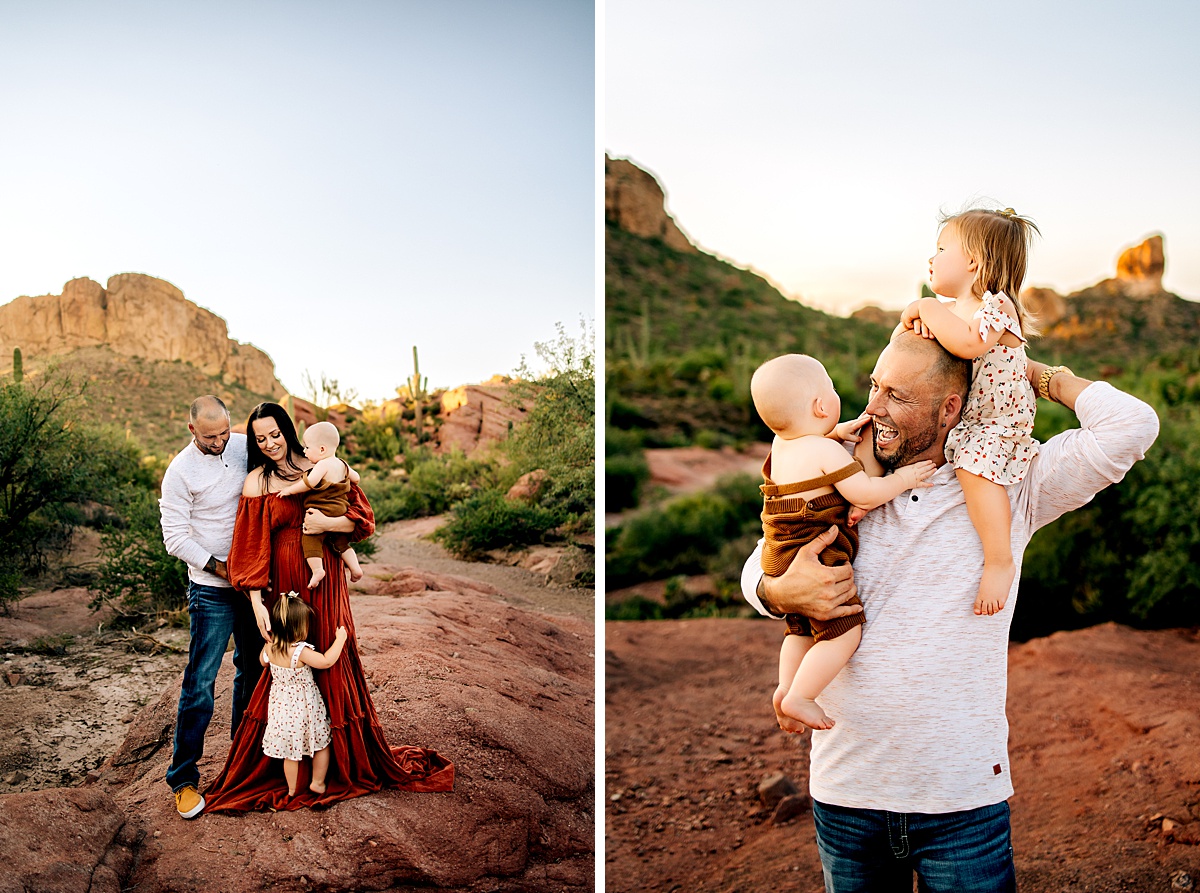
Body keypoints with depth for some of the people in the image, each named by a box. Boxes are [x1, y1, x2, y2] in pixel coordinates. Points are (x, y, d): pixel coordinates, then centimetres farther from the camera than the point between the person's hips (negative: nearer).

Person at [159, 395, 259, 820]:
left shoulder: (244, 447, 0)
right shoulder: (180, 472, -13)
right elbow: (175, 538, -12)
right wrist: (220, 567, -16)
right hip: (212, 590, -5)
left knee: (253, 669, 16)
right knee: (200, 681, -6)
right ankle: (183, 778, 5)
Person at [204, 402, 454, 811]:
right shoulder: (256, 483, -1)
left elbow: (362, 515, 1)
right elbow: (251, 548, -5)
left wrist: (328, 523, -17)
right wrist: (257, 603, -12)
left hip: (326, 582, 1)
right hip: (285, 584, -1)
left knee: (333, 663, 7)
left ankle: (349, 760, 22)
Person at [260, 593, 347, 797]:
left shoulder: (269, 648, -8)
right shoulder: (299, 651, -28)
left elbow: (262, 661, 14)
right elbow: (326, 661, -29)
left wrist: (269, 640, 23)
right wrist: (340, 639, -19)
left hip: (281, 707, 6)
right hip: (304, 708, -6)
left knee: (290, 751, 18)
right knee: (322, 743, 17)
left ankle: (292, 789, 29)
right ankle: (317, 783, 26)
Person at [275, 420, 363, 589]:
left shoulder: (322, 465, -14)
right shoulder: (342, 464, 11)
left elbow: (309, 483, -25)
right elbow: (355, 478, 24)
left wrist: (289, 490, -13)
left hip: (321, 512, -8)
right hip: (341, 512, 9)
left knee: (311, 540, -4)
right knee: (341, 543, 19)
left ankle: (317, 570, -13)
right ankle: (355, 567, 14)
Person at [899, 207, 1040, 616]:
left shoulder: (995, 304, -16)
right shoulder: (954, 310, 13)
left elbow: (969, 343, -36)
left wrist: (928, 308, -25)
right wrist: (922, 320, -10)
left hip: (1001, 422, -10)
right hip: (961, 421, 10)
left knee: (973, 468, -34)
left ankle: (999, 560, -27)